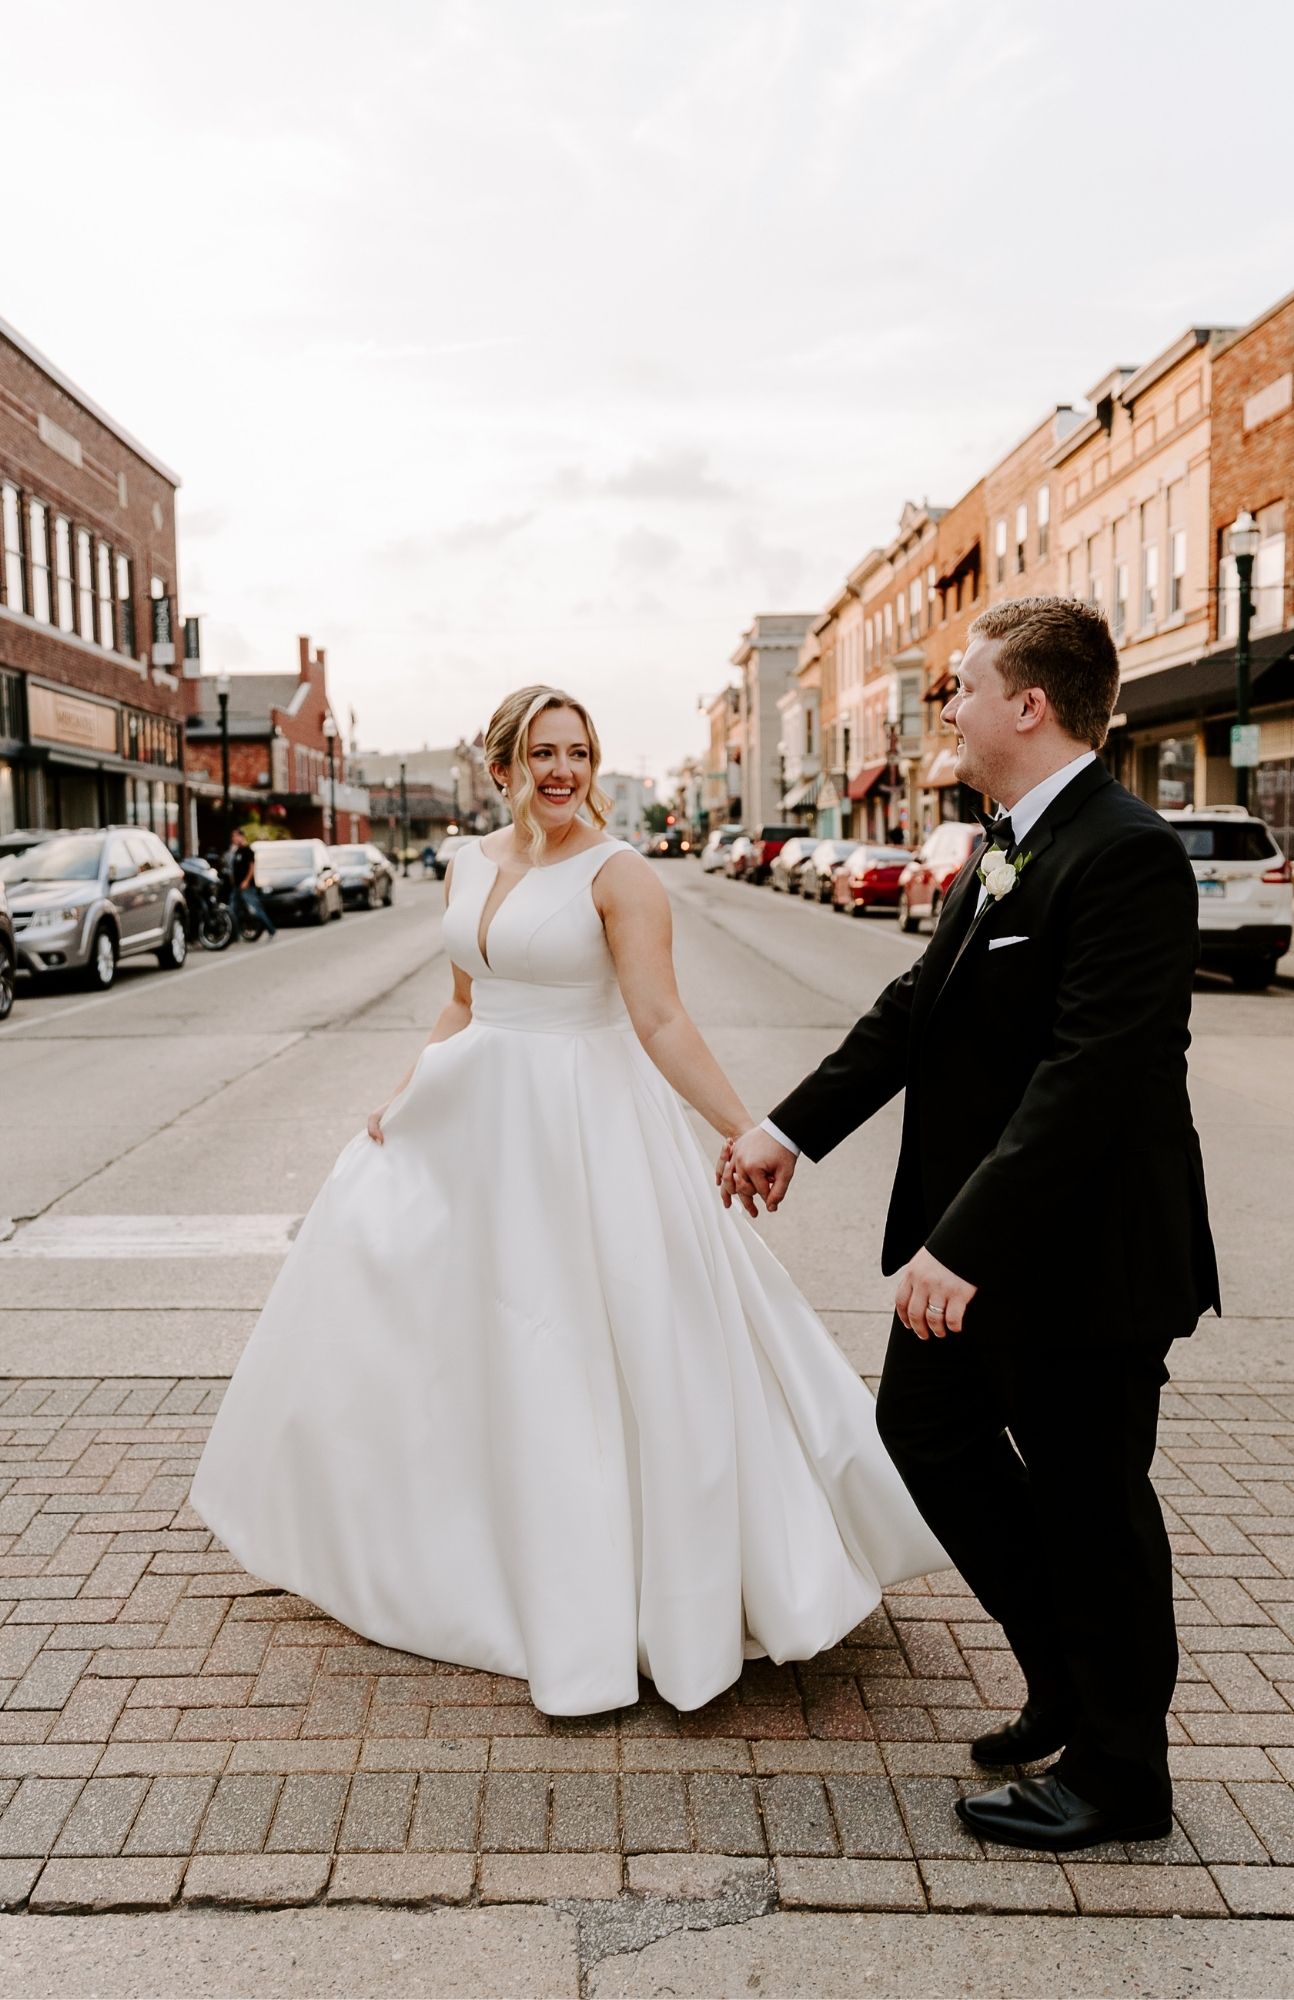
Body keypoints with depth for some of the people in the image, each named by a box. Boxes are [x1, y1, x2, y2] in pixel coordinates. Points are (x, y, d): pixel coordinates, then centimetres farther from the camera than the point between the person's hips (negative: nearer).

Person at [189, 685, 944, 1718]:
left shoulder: (618, 874, -12)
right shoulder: (468, 865, 8)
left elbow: (662, 1023, -18)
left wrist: (746, 1128, -27)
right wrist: (406, 1097, 10)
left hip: (585, 1130, -6)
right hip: (474, 1126, 7)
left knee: (616, 1352, 0)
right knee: (453, 1335, 17)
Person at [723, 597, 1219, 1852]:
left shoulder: (1126, 855, -21)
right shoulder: (1005, 848, 9)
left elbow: (1086, 1078, -28)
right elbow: (917, 1008, 13)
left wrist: (962, 1244, -30)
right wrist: (791, 1129, 11)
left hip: (1081, 1255, -10)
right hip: (970, 1237, 10)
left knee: (1088, 1500, 7)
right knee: (926, 1429, 20)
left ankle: (1117, 1773, 32)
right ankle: (1071, 1684, 39)